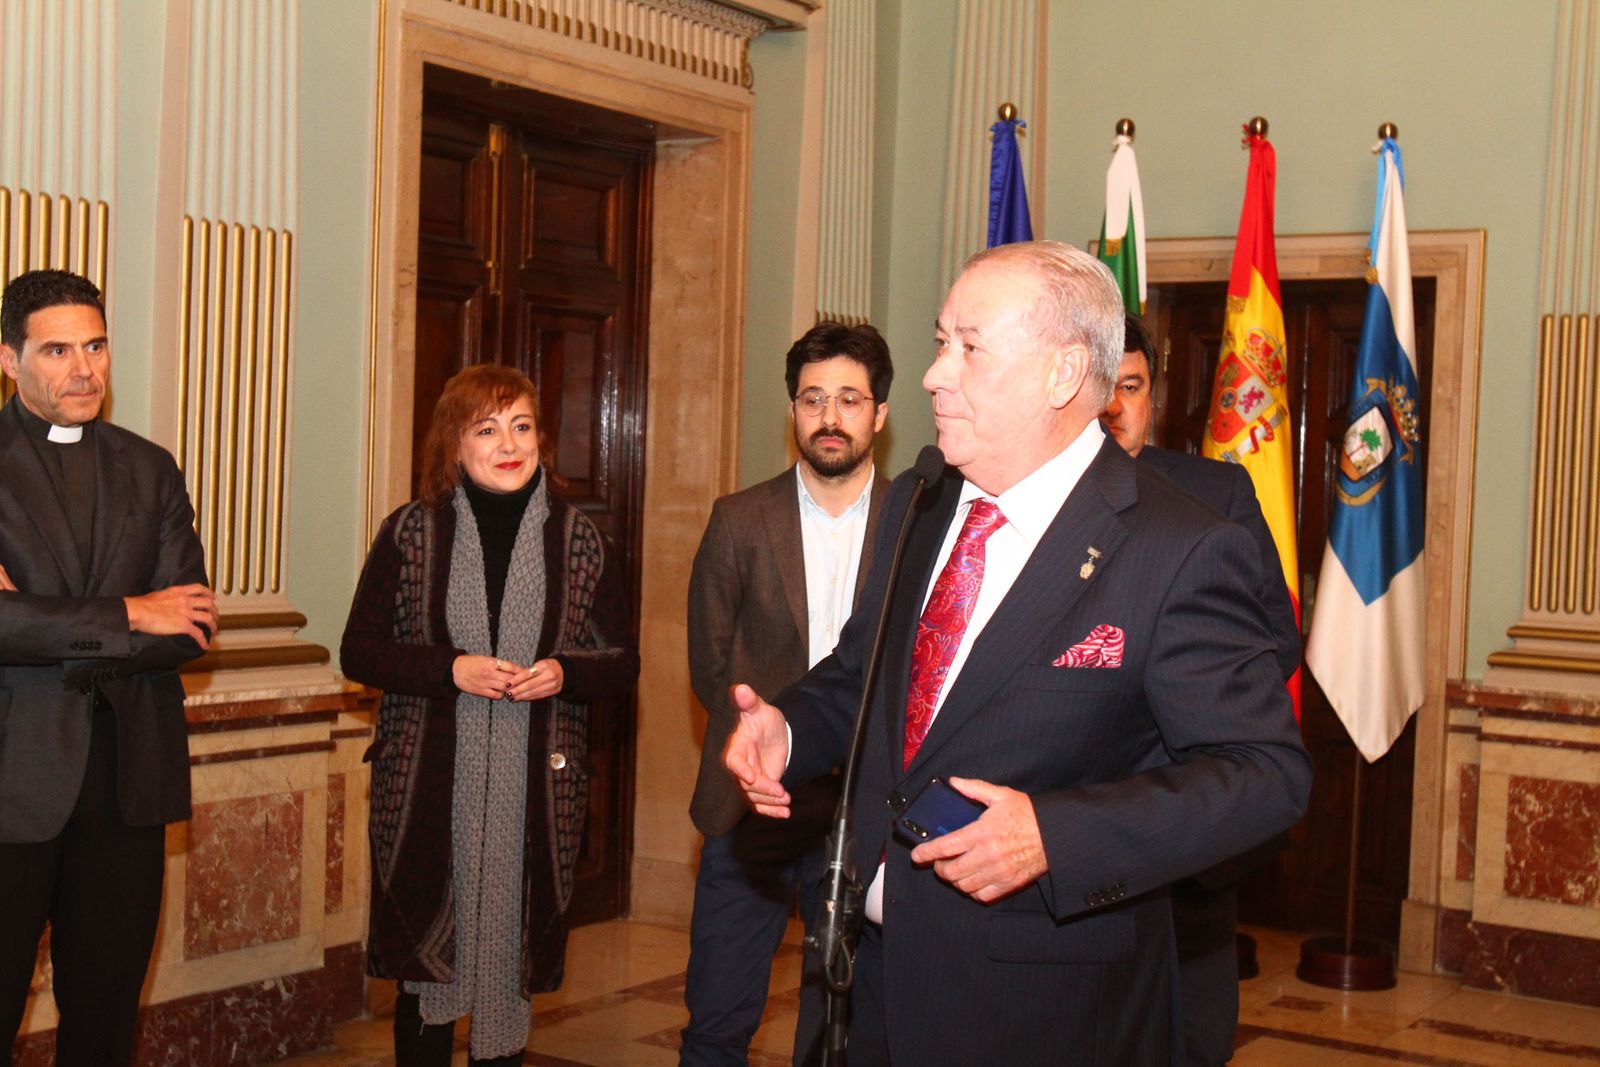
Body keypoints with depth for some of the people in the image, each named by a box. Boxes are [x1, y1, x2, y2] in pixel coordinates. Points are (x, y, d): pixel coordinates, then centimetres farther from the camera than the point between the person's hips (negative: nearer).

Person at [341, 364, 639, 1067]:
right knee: (424, 966, 3)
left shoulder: (579, 540, 6)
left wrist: (563, 673, -10)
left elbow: (623, 664, 11)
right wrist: (450, 669, -12)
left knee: (512, 967, 4)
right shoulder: (411, 532, 4)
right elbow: (358, 651, 3)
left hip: (534, 793, 1)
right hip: (426, 790, 0)